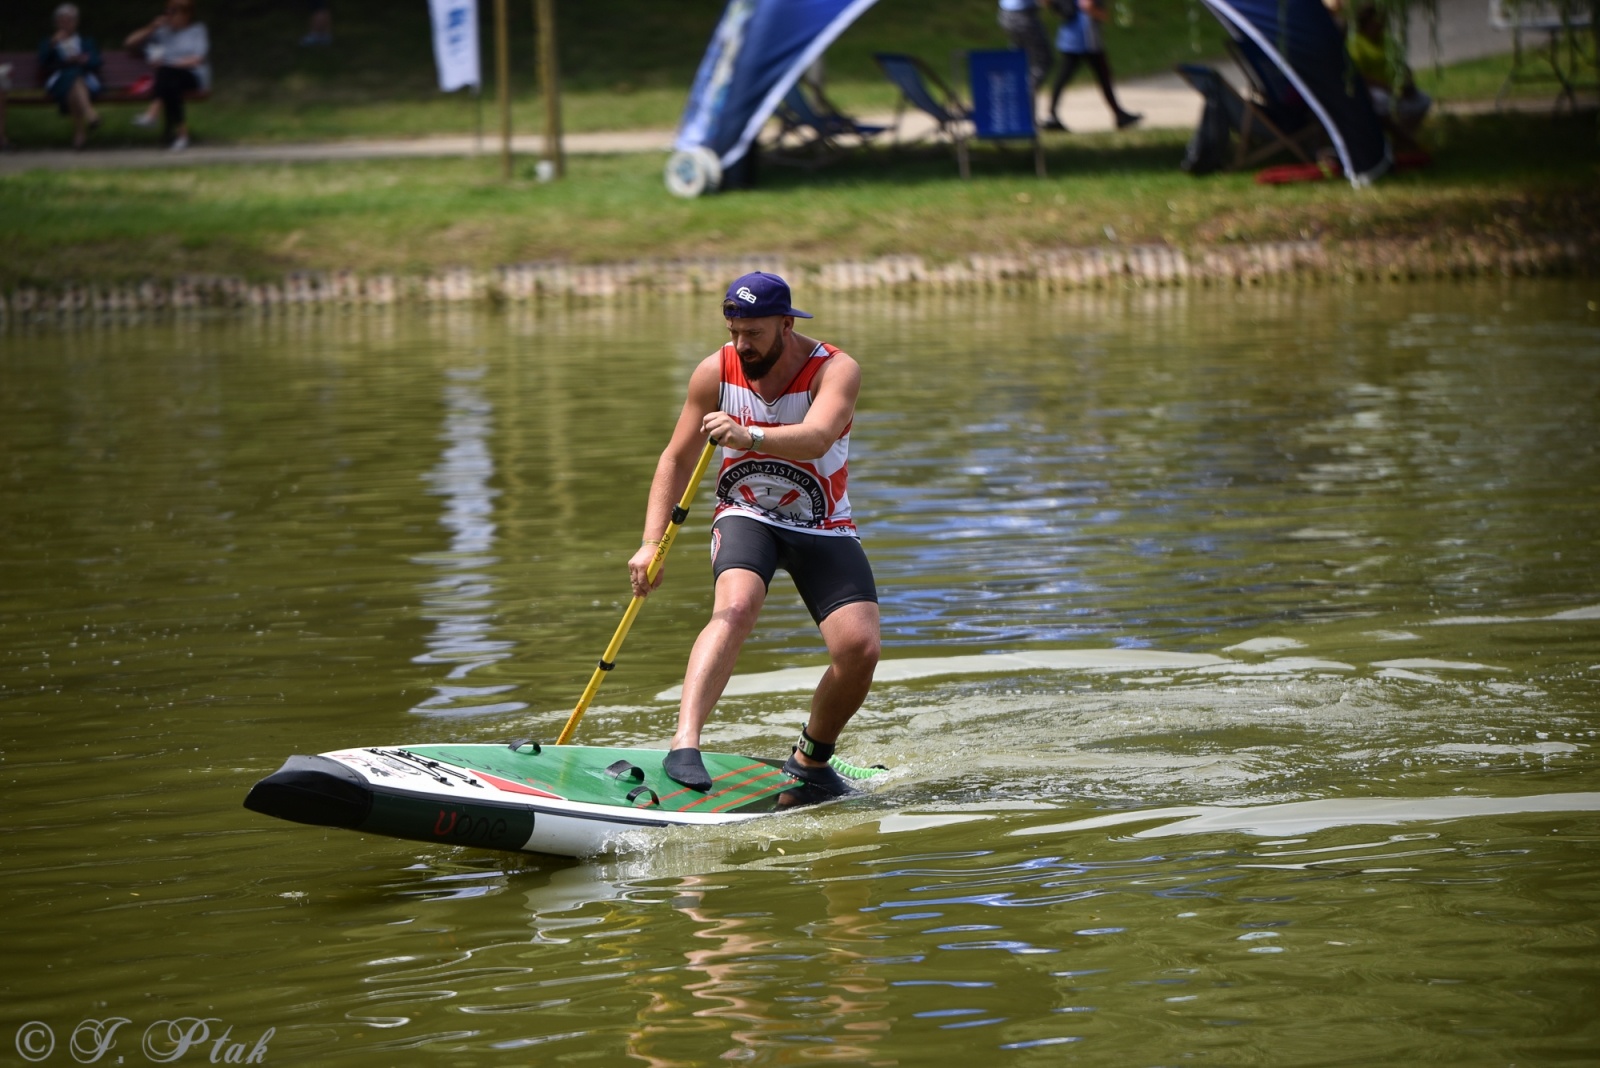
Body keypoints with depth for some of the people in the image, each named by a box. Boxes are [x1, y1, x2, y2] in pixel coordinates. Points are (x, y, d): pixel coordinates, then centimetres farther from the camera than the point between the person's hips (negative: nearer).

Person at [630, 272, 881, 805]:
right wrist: (651, 543, -10)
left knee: (859, 647, -19)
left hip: (823, 529, 0)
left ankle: (811, 757, 9)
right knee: (736, 608, -33)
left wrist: (749, 436, -56)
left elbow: (816, 439, -38)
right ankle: (684, 743, -49)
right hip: (746, 517, 0)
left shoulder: (835, 370, -17)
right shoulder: (715, 372, -8)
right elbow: (676, 461, 1)